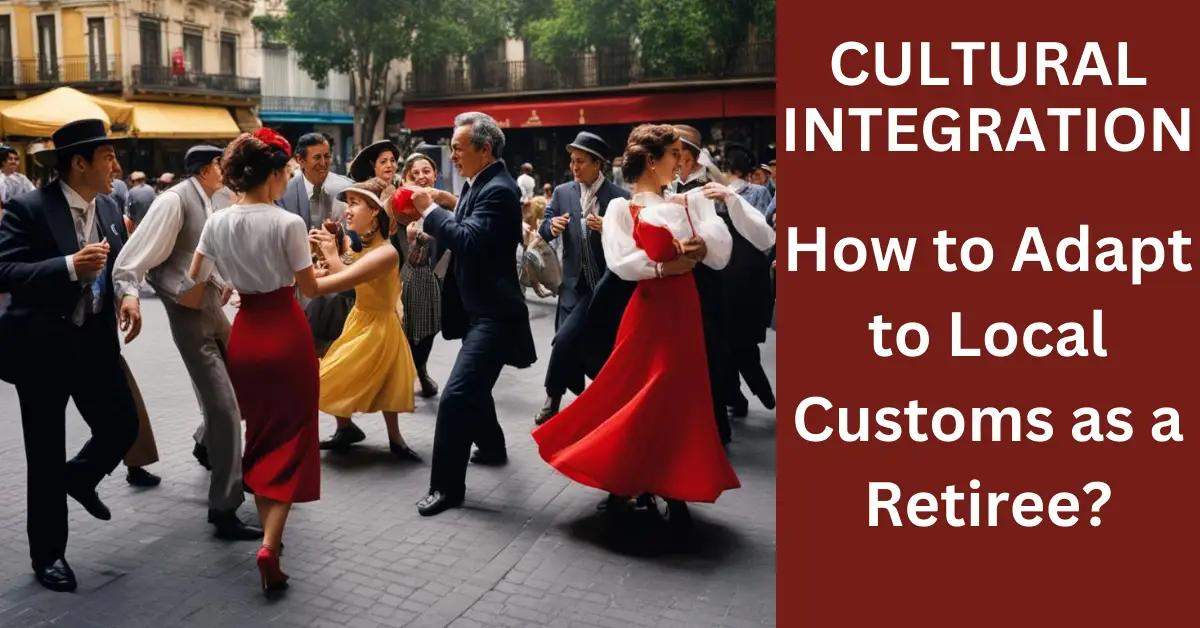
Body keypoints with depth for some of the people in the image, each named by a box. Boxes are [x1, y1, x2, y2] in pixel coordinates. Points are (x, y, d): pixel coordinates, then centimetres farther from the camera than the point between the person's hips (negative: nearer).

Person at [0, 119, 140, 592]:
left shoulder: (109, 209, 4)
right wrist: (70, 266, -33)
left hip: (95, 342, 5)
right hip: (42, 347, -5)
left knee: (123, 427, 5)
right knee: (45, 457, 6)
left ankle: (80, 478, 40)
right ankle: (48, 553, 24)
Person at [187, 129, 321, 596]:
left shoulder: (217, 222, 0)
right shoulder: (288, 223, -15)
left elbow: (193, 283, 8)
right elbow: (309, 289, -7)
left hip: (245, 334, 5)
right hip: (287, 334, -5)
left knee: (260, 434, 20)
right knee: (289, 437, 4)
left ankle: (268, 531, 29)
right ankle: (270, 546, -9)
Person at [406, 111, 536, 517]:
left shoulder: (498, 189, -19)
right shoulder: (478, 183, 10)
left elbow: (471, 240, -31)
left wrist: (430, 210, -20)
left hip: (492, 312, -11)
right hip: (479, 307, 11)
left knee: (456, 395, -14)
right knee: (473, 388, 25)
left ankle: (447, 486, -6)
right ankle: (491, 447, 47)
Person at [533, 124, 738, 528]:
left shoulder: (689, 203, 10)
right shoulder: (623, 208, -2)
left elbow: (722, 250, -2)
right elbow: (621, 263, -17)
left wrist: (702, 245, -18)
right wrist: (664, 268, -20)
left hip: (684, 309, 4)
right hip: (649, 309, -4)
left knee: (680, 397, 6)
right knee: (640, 393, 1)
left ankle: (671, 489, 14)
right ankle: (624, 480, 13)